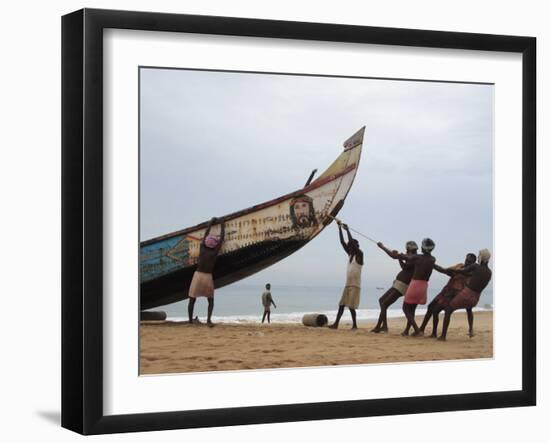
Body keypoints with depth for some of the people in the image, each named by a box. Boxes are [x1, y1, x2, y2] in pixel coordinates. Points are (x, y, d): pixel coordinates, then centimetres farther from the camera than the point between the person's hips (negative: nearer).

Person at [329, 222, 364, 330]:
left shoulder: (359, 255, -5)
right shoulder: (350, 255, 14)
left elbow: (352, 242, -18)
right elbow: (342, 242, 10)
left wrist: (347, 229, -15)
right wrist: (339, 227, 5)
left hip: (355, 285, -8)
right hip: (348, 284, 8)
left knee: (351, 306, -10)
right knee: (341, 304, 5)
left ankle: (355, 325, -3)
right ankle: (336, 324, 6)